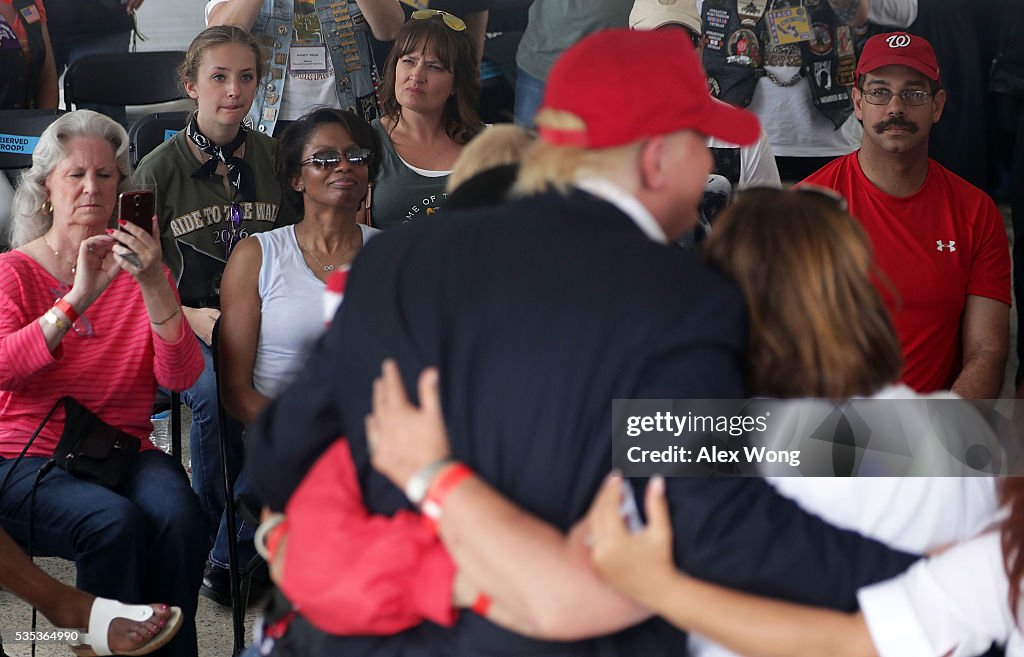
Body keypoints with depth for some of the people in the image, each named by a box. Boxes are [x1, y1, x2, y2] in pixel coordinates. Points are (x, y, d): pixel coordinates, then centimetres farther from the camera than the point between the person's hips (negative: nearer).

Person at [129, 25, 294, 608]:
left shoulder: (274, 157, 9)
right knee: (217, 392, -35)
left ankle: (230, 555, -16)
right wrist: (193, 318, -13)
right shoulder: (160, 169, 0)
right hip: (186, 328, -2)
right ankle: (217, 537, -11)